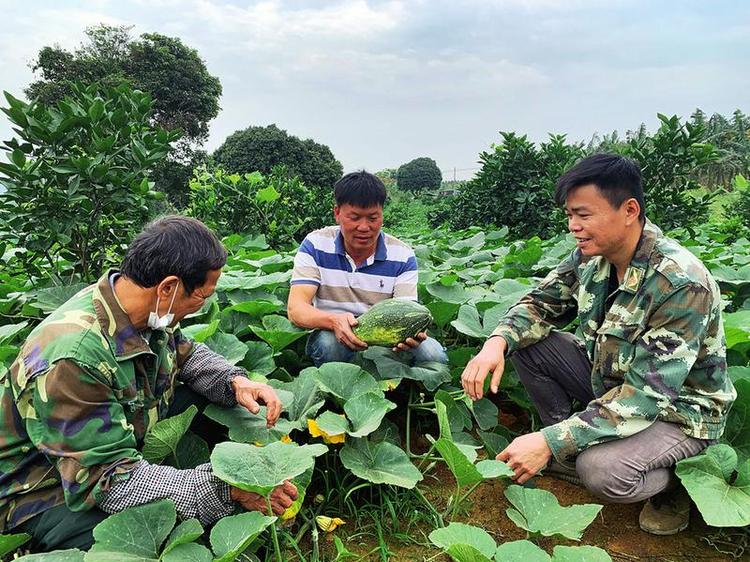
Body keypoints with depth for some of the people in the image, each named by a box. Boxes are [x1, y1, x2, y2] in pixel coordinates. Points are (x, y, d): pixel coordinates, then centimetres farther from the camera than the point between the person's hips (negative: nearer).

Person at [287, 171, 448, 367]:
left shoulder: (403, 256, -4)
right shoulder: (315, 245, -7)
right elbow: (295, 308, -16)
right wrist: (334, 320, -38)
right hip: (332, 335, -1)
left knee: (433, 353, -25)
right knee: (328, 343, -35)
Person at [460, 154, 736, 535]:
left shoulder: (681, 284, -32)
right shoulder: (590, 255, -11)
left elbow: (650, 393, -34)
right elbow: (542, 302, -1)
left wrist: (551, 441, -38)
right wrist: (498, 341, -25)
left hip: (678, 408, -6)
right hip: (611, 380, 7)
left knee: (600, 469, -33)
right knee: (524, 342, -9)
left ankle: (669, 482, 3)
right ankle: (570, 450, 5)